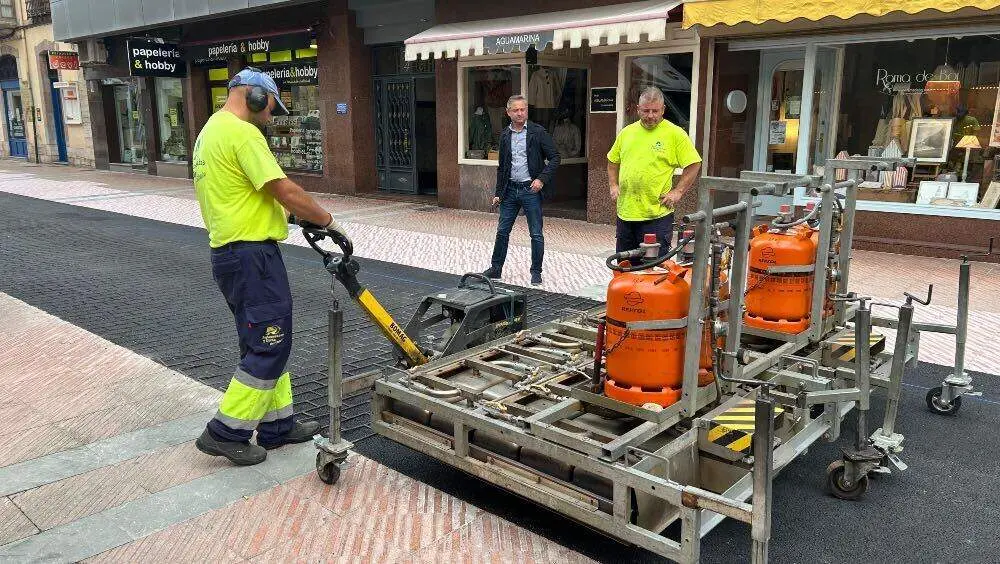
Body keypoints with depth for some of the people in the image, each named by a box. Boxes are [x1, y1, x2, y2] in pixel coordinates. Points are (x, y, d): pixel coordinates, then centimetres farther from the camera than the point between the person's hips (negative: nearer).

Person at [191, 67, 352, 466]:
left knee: (264, 344, 16)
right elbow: (285, 191, -19)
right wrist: (328, 221, -7)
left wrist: (301, 214, 16)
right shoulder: (243, 134, -15)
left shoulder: (210, 132, 18)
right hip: (252, 256, -11)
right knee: (269, 347, -3)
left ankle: (277, 425, 24)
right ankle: (226, 432, 5)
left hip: (227, 252, 11)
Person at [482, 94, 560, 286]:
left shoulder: (538, 132, -5)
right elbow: (502, 167, 15)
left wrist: (542, 179, -18)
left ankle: (536, 272, 13)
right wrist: (498, 193, 11)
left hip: (531, 190, -4)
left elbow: (554, 157, -6)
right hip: (510, 189, 4)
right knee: (502, 231, 10)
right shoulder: (505, 136, 9)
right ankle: (496, 268, 22)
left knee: (536, 234, 2)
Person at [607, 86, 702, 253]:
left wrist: (677, 191, -10)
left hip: (657, 215, -5)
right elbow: (613, 161, 23)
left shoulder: (675, 134, -4)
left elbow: (694, 165, -4)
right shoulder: (626, 132, 10)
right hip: (625, 212, 5)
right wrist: (613, 186, 11)